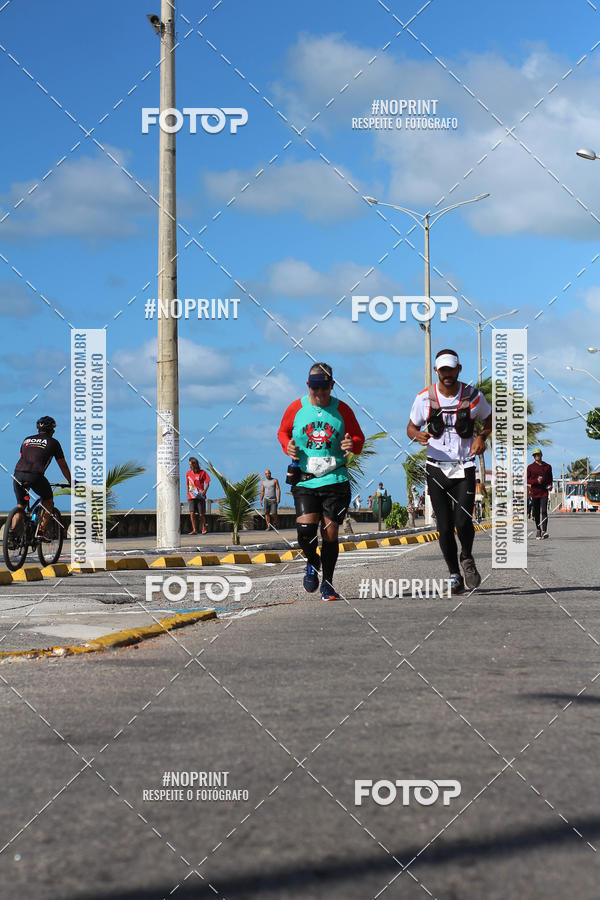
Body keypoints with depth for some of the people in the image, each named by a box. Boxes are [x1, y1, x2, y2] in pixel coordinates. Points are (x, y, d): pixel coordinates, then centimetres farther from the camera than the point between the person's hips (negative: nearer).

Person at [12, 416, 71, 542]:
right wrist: (70, 482, 35)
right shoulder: (53, 442, 15)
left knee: (20, 505, 21)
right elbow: (63, 466, 22)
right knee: (48, 501, 21)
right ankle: (41, 532, 12)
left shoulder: (27, 440, 27)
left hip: (18, 474, 4)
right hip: (35, 475, -4)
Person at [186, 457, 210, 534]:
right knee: (192, 513, -11)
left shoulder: (202, 473, -2)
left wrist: (205, 491, -20)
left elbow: (207, 483, -3)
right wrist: (188, 495, 17)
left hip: (200, 496, -3)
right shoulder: (188, 473, 9)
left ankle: (204, 528, 25)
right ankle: (194, 530, -8)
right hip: (191, 497, 3)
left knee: (201, 514, 2)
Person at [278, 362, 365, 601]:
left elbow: (359, 437, 11)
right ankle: (312, 563, 16)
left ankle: (328, 583, 13)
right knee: (305, 527, -16)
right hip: (304, 480, 0)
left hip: (335, 480, 0)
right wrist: (287, 446, -3)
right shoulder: (296, 408, 3)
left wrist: (353, 444, -12)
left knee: (330, 532, -2)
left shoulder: (342, 410, 3)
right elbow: (283, 431, 19)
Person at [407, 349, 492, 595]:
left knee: (463, 521, -14)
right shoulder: (425, 398, -3)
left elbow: (489, 419, 13)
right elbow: (411, 427, 8)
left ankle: (467, 558, 17)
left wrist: (481, 437, -7)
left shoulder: (473, 396, -3)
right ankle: (454, 575, 15)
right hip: (437, 469, 1)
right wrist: (418, 435, -15)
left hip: (464, 469, -1)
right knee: (445, 526, -2)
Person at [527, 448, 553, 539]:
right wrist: (536, 481, -16)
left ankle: (544, 531, -22)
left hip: (544, 492, 0)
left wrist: (550, 485, 0)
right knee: (536, 513, 6)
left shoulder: (547, 466, 11)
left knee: (544, 511, -14)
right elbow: (527, 480, 1)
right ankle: (538, 530, 19)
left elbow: (550, 478, 20)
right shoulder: (530, 467, 5)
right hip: (534, 492, 0)